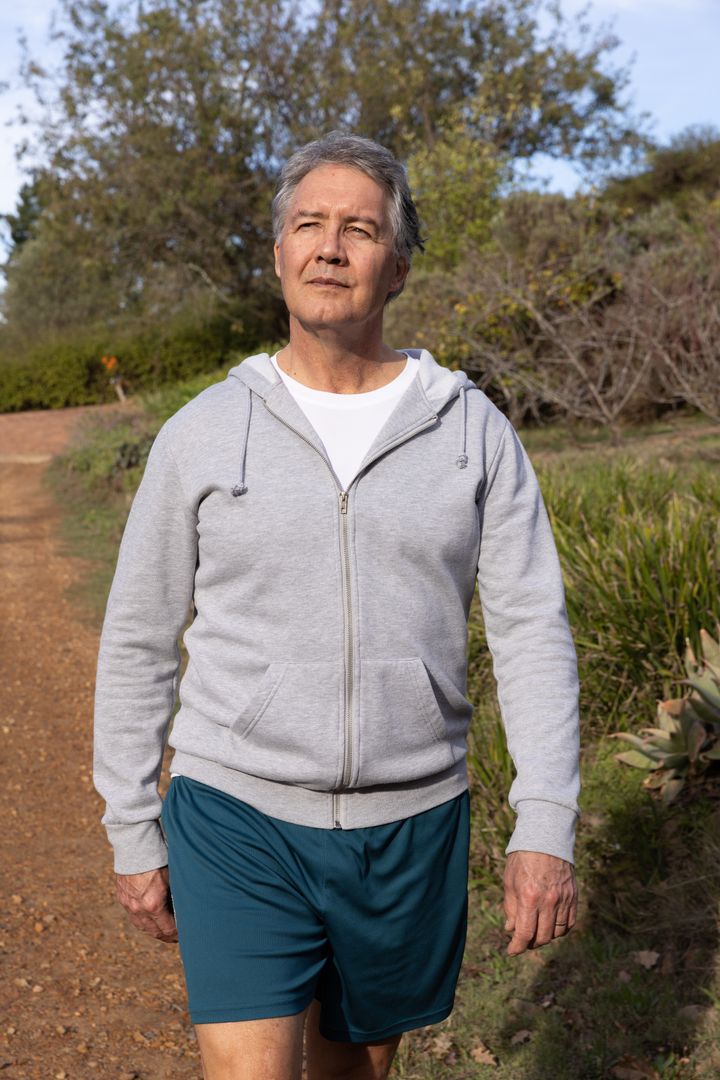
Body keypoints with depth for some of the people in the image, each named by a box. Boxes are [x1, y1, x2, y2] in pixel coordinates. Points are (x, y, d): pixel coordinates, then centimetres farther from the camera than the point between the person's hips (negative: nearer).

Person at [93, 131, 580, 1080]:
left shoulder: (473, 431, -1)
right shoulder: (204, 433, -2)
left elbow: (532, 630, -3)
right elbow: (140, 641, 4)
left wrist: (546, 828, -12)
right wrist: (133, 837, 4)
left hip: (411, 826, 2)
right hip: (239, 821, -1)